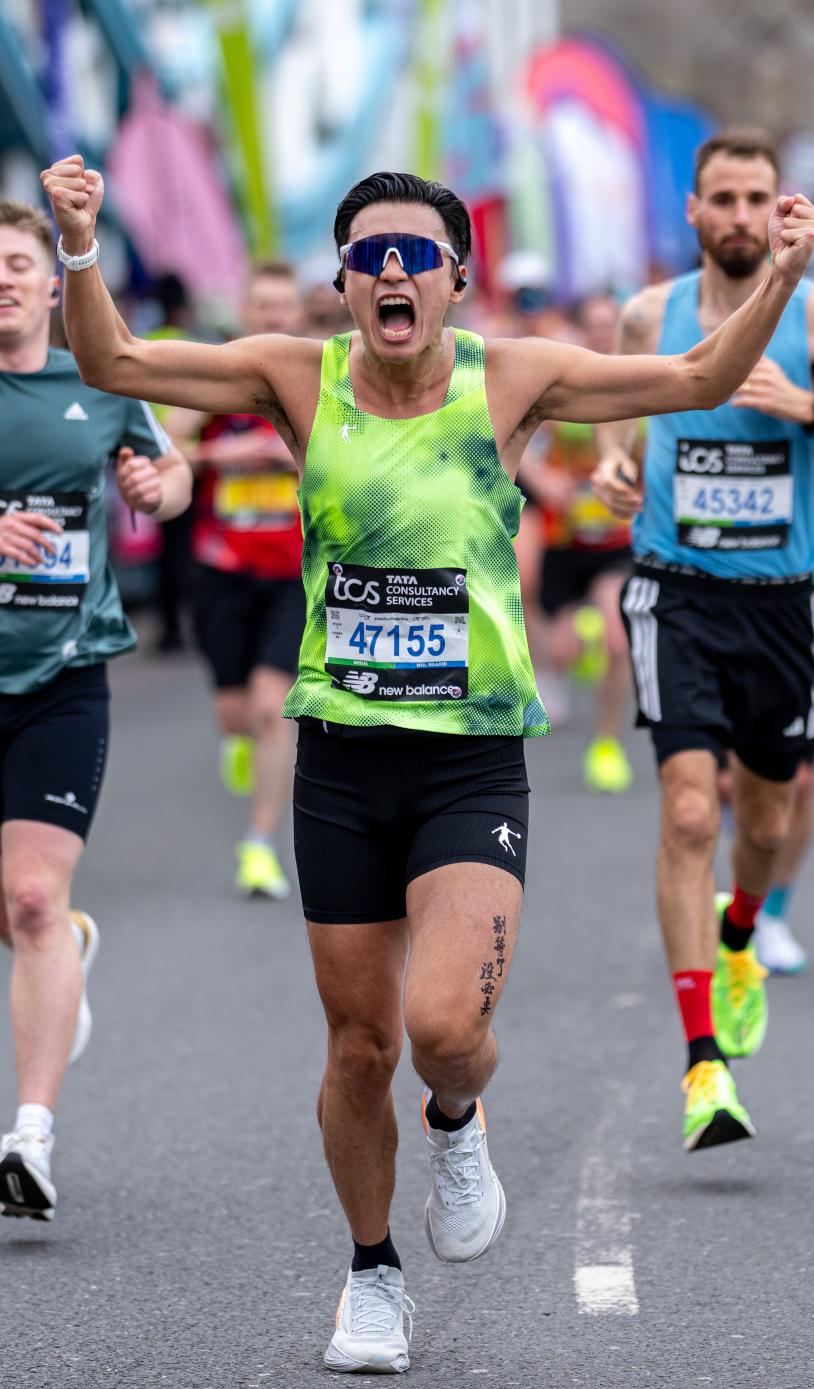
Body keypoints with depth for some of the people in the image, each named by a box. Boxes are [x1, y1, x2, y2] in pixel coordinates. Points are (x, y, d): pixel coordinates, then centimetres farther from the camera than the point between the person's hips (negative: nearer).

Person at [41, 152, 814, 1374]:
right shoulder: (300, 380, -1)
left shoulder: (508, 381, -3)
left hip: (475, 760, -2)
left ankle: (455, 1123, 17)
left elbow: (697, 380, 1)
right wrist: (81, 250, -18)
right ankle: (373, 1274, 31)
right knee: (360, 1045, 8)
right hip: (341, 762, 2)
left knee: (445, 1022, -20)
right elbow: (114, 363, -1)